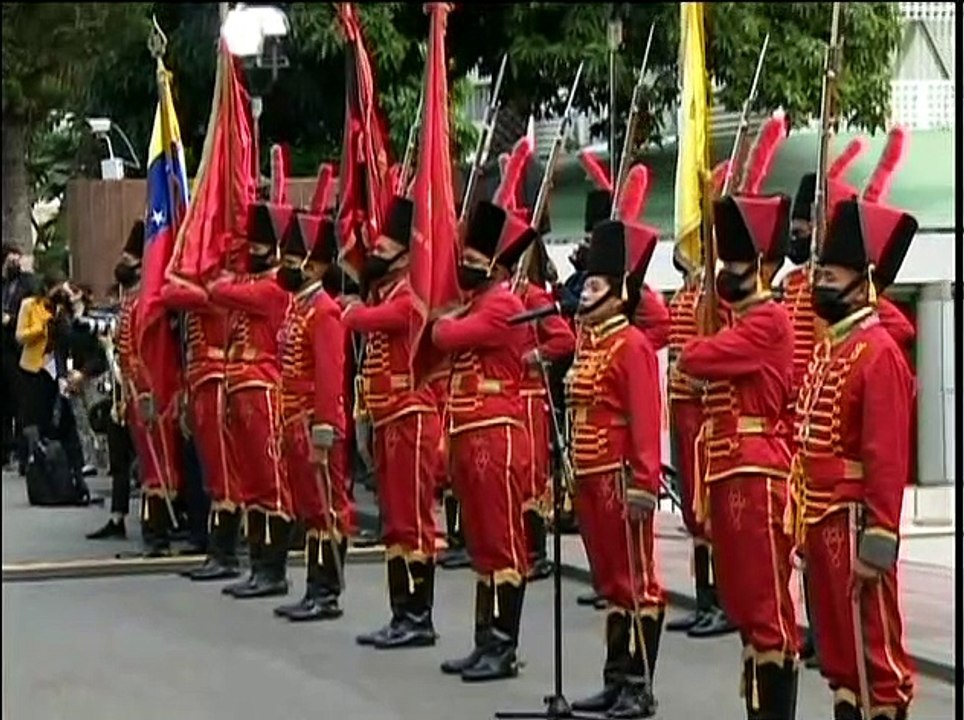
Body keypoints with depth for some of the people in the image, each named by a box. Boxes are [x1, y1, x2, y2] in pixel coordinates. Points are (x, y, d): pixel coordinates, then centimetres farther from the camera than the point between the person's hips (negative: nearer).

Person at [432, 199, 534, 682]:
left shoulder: (502, 306, -12)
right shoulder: (480, 305, 17)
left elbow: (445, 336, -19)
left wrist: (444, 322, 0)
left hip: (495, 439, -10)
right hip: (470, 438, 10)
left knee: (503, 544, -4)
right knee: (481, 545, 13)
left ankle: (504, 650, -1)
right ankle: (486, 643, 19)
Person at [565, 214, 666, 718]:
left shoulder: (631, 345, -11)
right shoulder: (587, 343, 13)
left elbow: (646, 421, -17)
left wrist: (642, 483, -21)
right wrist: (571, 475, 16)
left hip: (620, 480, -9)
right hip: (590, 479, 9)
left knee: (636, 580, -1)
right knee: (609, 581, 13)